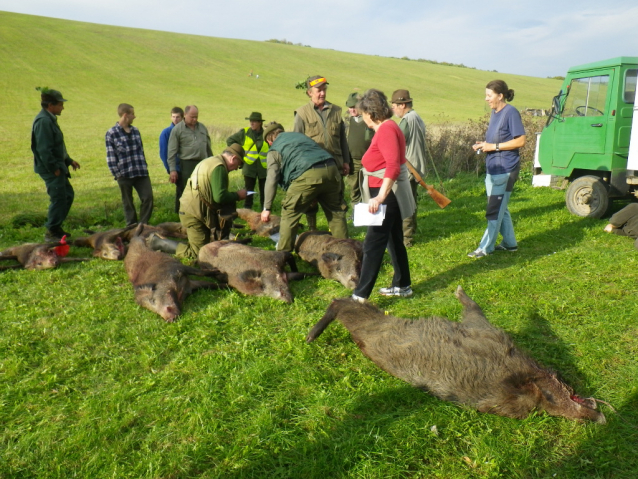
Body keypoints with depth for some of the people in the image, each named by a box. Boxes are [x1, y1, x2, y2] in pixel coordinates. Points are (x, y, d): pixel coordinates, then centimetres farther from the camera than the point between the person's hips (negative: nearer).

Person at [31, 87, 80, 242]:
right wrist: (54, 168, -20)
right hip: (50, 169, -11)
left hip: (57, 166, 11)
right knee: (59, 198, -7)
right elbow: (44, 149, -23)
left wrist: (69, 160, 19)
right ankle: (51, 233, 4)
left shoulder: (49, 119, 15)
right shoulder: (43, 121, -18)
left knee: (68, 194, 17)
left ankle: (56, 227, 26)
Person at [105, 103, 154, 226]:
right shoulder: (111, 134, -5)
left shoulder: (135, 131, 11)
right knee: (128, 202, 7)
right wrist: (117, 174, -9)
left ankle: (143, 224, 12)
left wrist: (144, 167, 12)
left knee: (148, 197, -1)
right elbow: (110, 156, -5)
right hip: (125, 174, -4)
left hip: (141, 173, 4)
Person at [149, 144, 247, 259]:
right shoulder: (219, 166, -16)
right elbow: (220, 197, -23)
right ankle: (158, 242, 1)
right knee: (199, 253, -3)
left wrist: (234, 195, 14)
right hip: (193, 213, -10)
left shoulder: (210, 161, 16)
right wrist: (237, 195, -8)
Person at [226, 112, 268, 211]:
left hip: (264, 167, 0)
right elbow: (230, 140, 8)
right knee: (248, 191, 5)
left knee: (264, 191, 8)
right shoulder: (244, 132, -1)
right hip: (249, 166, 0)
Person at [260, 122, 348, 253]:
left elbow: (271, 179, 4)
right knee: (336, 212, 17)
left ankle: (283, 254, 12)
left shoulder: (274, 149, 14)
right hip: (331, 169, 6)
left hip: (308, 175, -6)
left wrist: (267, 208, 7)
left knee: (289, 214, 8)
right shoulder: (299, 135, 32)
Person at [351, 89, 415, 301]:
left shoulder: (386, 129, -16)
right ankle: (402, 286, 30)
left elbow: (393, 166, -28)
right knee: (394, 241, 18)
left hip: (388, 193, -10)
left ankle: (360, 295, -7)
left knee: (373, 244, -10)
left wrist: (380, 197, -36)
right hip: (387, 194, 10)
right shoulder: (385, 128, 13)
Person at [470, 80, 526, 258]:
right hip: (493, 168, 9)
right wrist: (483, 144, 3)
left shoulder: (511, 113, -13)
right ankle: (510, 243, 26)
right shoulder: (494, 112, 12)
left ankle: (486, 247, 2)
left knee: (494, 210, -4)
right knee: (500, 208, 15)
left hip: (505, 169, -9)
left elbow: (520, 141, -17)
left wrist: (494, 146, -19)